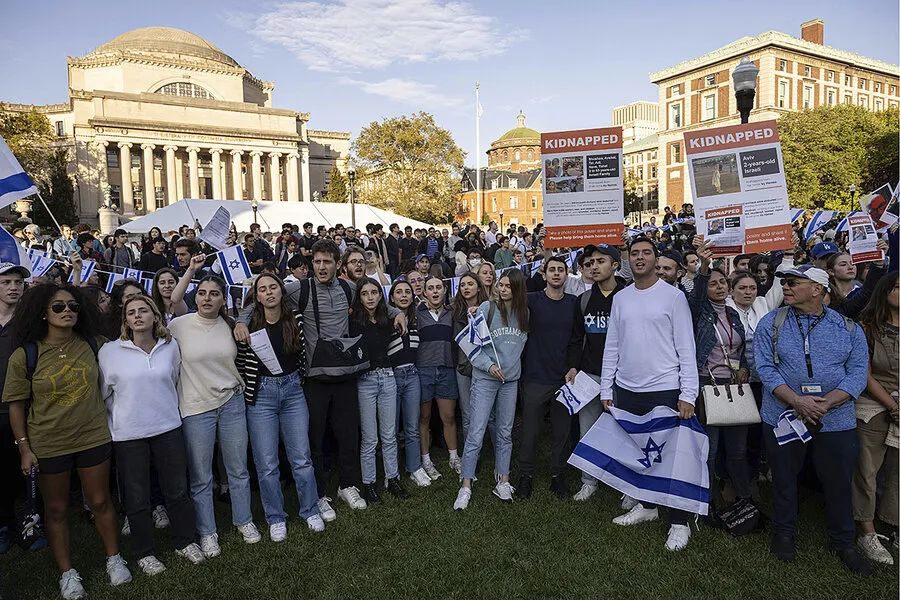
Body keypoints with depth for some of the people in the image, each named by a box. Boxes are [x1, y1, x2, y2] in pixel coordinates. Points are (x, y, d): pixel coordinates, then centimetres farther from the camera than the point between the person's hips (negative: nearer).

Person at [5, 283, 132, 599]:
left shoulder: (92, 344, -5)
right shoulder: (24, 356, -10)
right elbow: (16, 405, -4)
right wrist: (24, 448, -6)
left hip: (94, 438, 1)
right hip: (48, 446, -1)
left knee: (100, 501, 13)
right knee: (56, 509, 14)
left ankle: (114, 558, 32)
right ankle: (67, 572, 31)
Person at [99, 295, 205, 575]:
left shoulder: (171, 346, 0)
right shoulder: (109, 351, -6)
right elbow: (103, 393, 3)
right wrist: (119, 419, 7)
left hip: (168, 428, 2)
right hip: (128, 434, -2)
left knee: (177, 489, 11)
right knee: (137, 497, 10)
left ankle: (185, 541, 30)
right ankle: (144, 552, 29)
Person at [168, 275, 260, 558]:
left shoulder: (230, 325, 3)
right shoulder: (178, 325, -8)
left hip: (232, 402, 3)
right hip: (196, 407, -3)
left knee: (238, 469, 13)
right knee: (201, 476, 8)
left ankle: (244, 520, 32)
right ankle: (206, 532, 27)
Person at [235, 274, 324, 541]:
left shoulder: (296, 319, -1)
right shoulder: (249, 324, -7)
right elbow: (239, 362, 1)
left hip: (293, 390, 2)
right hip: (261, 394, -1)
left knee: (301, 457, 7)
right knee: (267, 463, 5)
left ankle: (311, 511, 25)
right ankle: (276, 518, 24)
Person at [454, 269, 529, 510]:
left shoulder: (524, 313, 5)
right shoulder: (487, 308, -6)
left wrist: (515, 366, 5)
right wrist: (488, 365, -17)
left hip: (511, 380, 4)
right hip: (485, 379, -4)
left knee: (505, 432, 14)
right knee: (476, 432, -4)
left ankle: (503, 481, 26)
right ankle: (466, 486, 5)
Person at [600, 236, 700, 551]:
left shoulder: (673, 296, -5)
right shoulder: (620, 298, 8)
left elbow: (686, 348, -7)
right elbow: (611, 346, 10)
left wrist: (688, 394, -13)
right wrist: (605, 389, 7)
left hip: (665, 389, -5)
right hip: (627, 389, 5)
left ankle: (679, 522, 16)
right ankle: (646, 505, 33)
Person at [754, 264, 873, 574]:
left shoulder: (849, 328, 1)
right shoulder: (771, 323, -2)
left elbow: (858, 373, -5)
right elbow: (765, 368, -8)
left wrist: (825, 403, -19)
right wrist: (798, 401, -21)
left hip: (836, 419, 1)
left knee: (839, 482, 13)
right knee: (784, 478, 12)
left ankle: (843, 542, 35)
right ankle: (784, 533, 33)